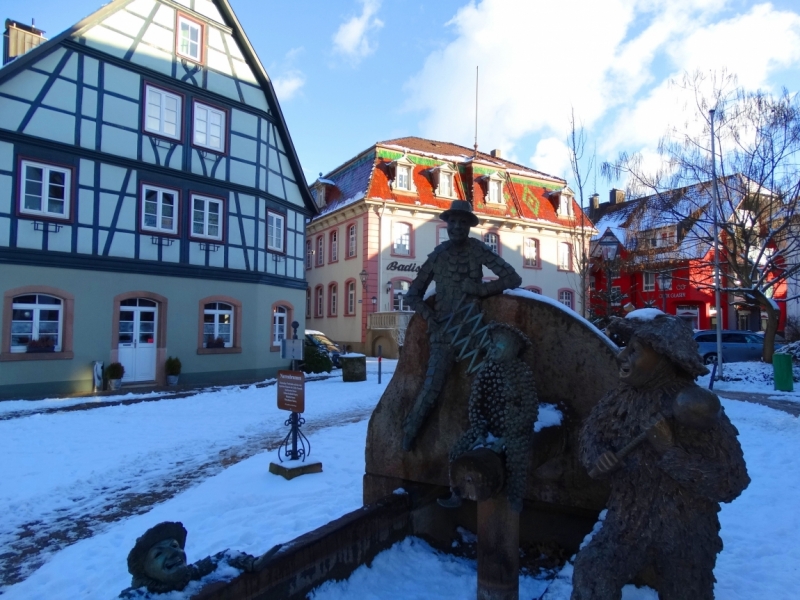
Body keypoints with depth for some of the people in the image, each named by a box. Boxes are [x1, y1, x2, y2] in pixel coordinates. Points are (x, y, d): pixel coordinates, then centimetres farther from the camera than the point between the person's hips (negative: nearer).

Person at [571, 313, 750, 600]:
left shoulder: (697, 406, -17)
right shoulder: (623, 396, -3)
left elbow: (731, 482, -18)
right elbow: (591, 432, 8)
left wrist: (670, 452, -28)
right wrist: (597, 458, -14)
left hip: (685, 533, -2)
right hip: (628, 522, 3)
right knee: (591, 576, -19)